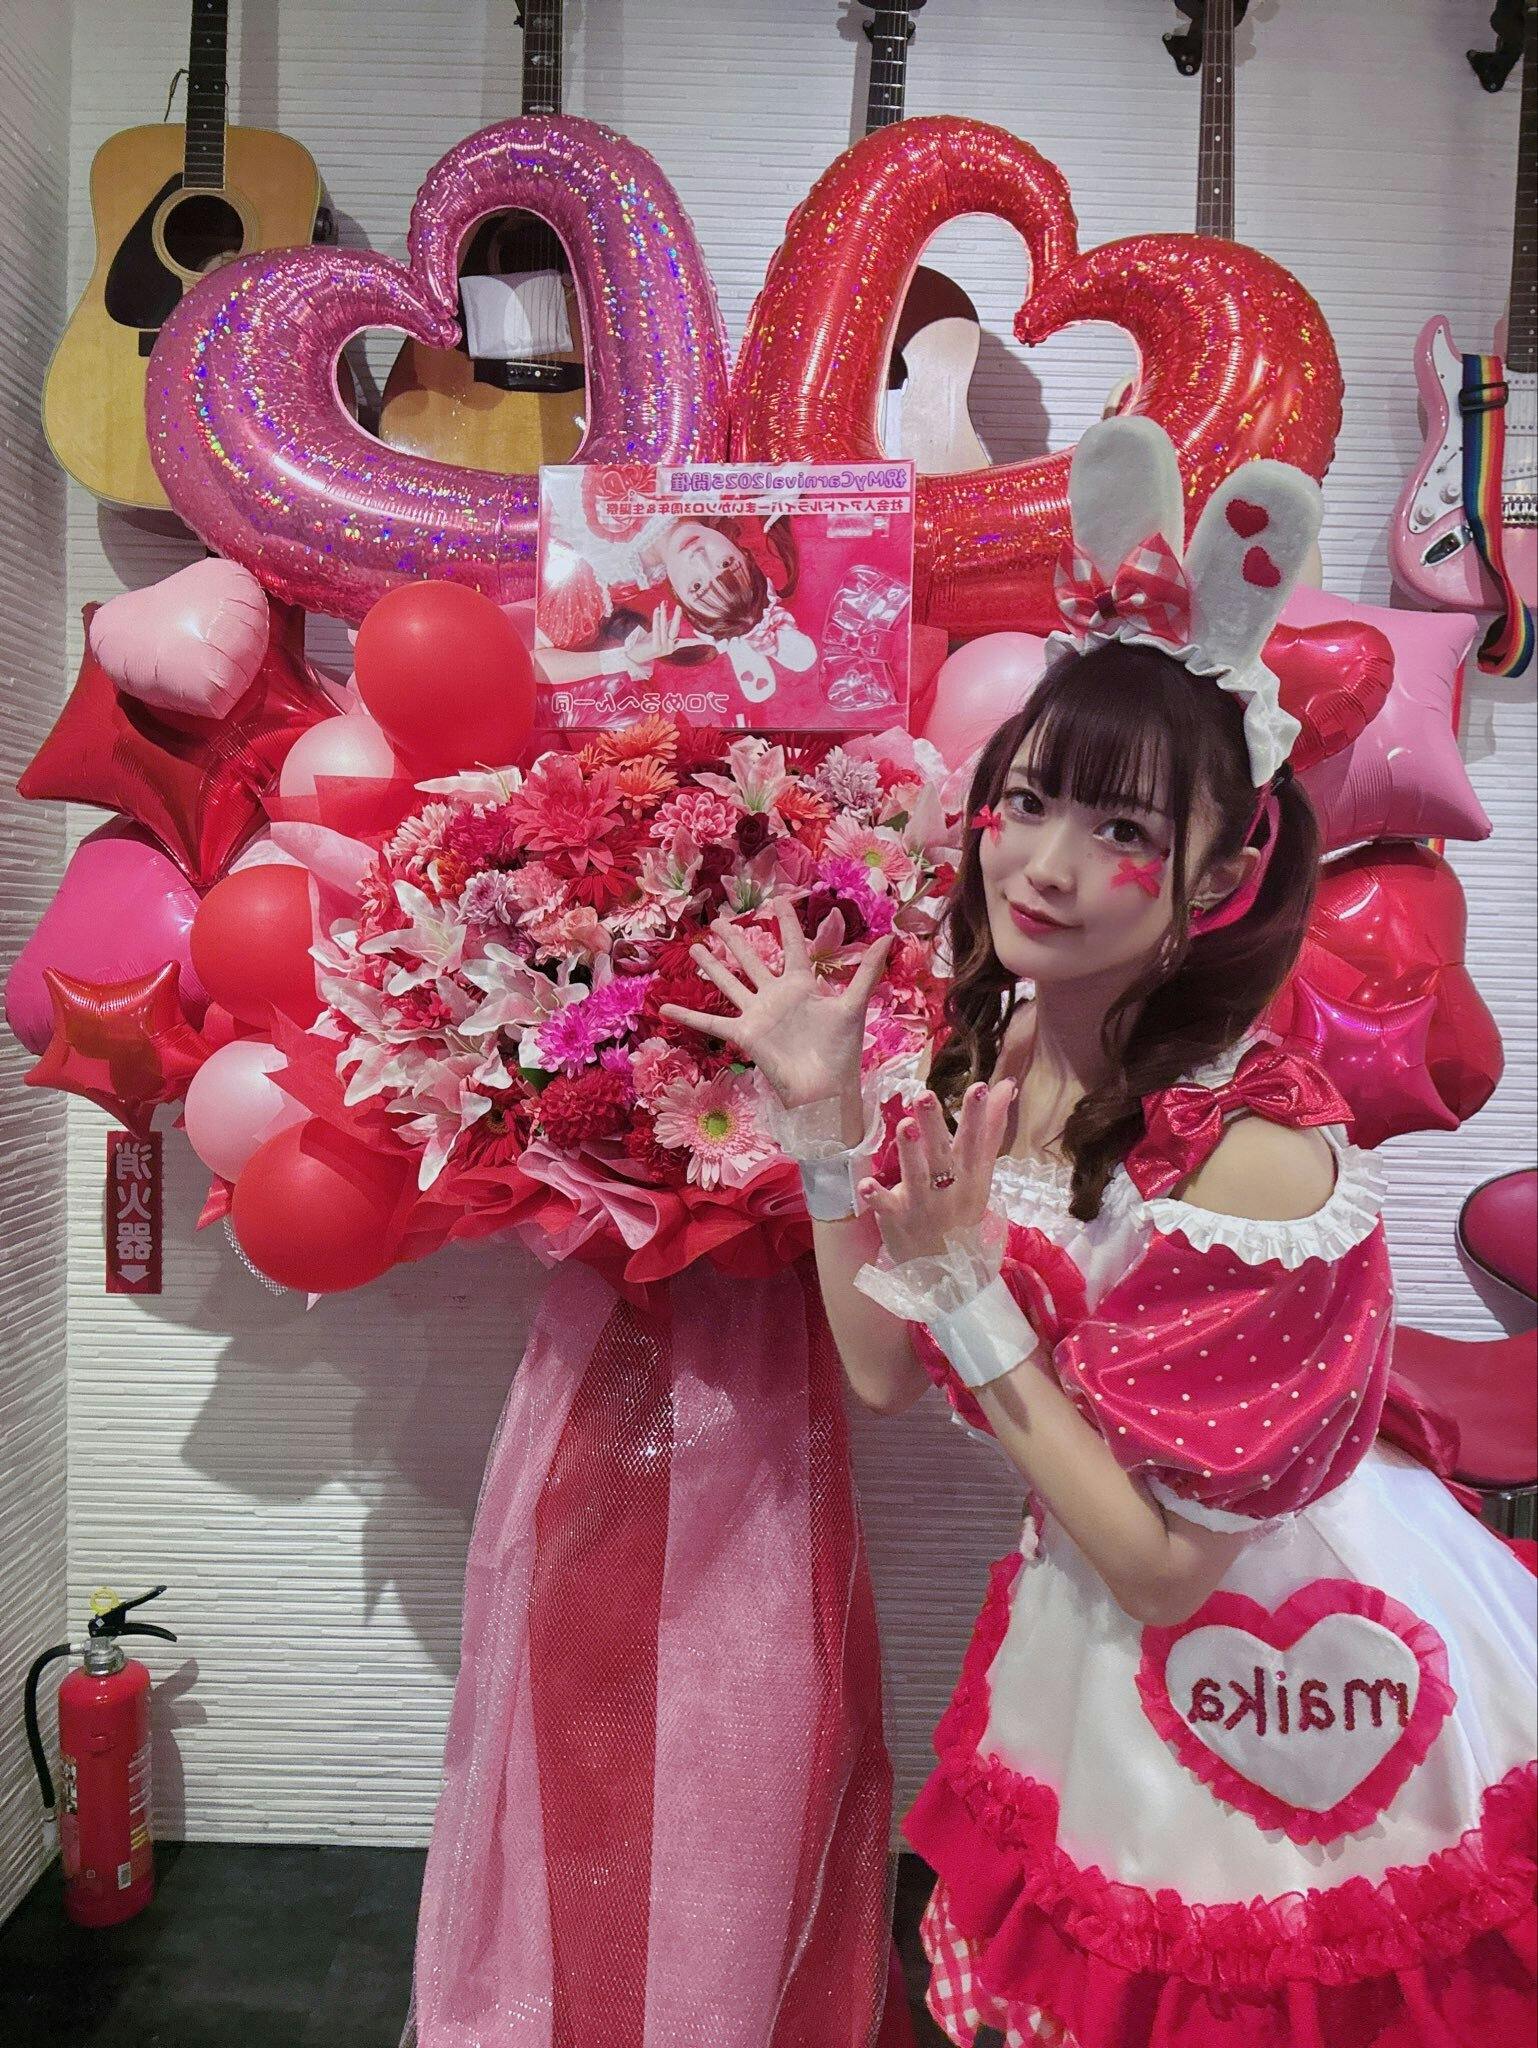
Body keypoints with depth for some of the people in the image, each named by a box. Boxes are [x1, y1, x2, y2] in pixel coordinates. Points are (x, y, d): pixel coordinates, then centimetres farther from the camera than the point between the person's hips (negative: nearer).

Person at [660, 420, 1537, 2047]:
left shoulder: (1257, 1149, -31)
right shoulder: (984, 1057, -11)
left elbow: (1163, 1563, -24)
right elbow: (886, 1376, -4)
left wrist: (969, 1285, -31)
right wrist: (824, 1125, -14)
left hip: (1287, 1678, -6)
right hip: (1097, 1668, 6)